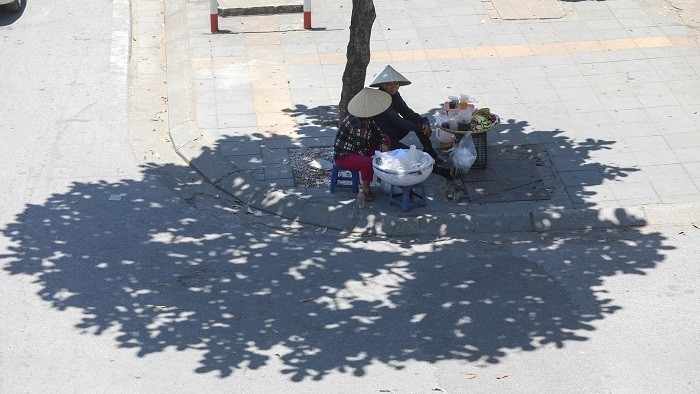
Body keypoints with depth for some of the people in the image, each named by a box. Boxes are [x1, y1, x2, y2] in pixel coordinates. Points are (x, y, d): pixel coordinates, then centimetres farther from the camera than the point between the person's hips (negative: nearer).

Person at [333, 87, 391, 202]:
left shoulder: (366, 118, -3)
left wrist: (383, 144, -3)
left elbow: (376, 131, 14)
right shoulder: (360, 124, -32)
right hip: (343, 156, -11)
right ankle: (366, 188, -13)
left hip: (354, 148, 11)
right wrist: (375, 154, -18)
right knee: (368, 162, -39)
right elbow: (360, 150, -33)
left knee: (385, 140, 12)